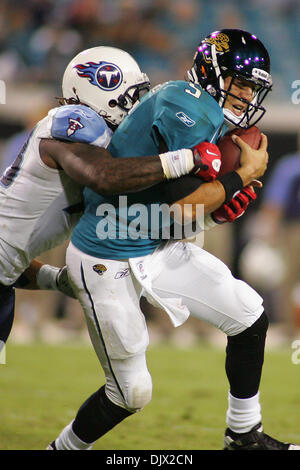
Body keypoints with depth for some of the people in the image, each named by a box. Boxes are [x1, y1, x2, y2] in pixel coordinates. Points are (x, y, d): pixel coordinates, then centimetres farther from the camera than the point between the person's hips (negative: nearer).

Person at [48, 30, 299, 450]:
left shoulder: (209, 117, 9)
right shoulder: (189, 109, -21)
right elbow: (182, 209, -25)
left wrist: (225, 206, -5)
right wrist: (245, 173, -15)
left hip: (159, 249, 10)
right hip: (109, 262, -10)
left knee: (250, 317, 9)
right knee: (132, 394, 0)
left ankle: (244, 435, 23)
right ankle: (63, 449, 25)